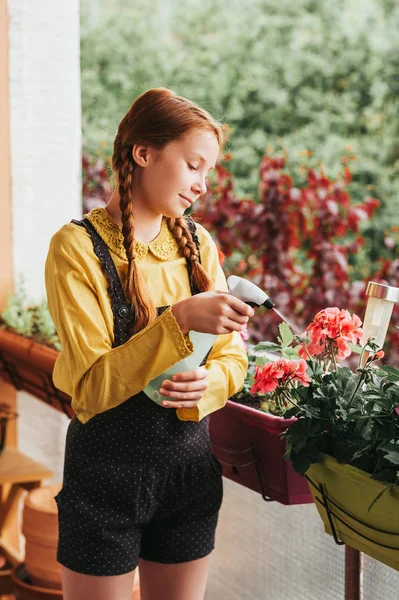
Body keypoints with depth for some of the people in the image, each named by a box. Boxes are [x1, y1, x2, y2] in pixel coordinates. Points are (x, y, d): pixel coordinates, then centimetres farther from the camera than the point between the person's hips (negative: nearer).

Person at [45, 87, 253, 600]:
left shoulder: (197, 243, 3)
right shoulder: (78, 247, -13)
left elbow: (233, 357, 5)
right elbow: (90, 386, -19)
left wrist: (208, 383, -18)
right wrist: (180, 320, -30)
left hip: (190, 467, 5)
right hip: (107, 475, -5)